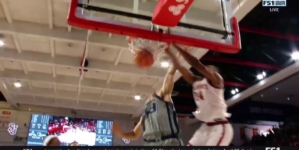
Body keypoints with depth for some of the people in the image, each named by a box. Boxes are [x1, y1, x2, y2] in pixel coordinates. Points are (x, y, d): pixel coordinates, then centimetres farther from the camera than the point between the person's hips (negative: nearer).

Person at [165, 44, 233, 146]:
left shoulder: (216, 80, -10)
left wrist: (177, 47, -21)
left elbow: (196, 64, -23)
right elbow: (178, 66, 9)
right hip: (206, 126, 9)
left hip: (220, 127, -8)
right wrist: (168, 51, 3)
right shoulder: (196, 82, 11)